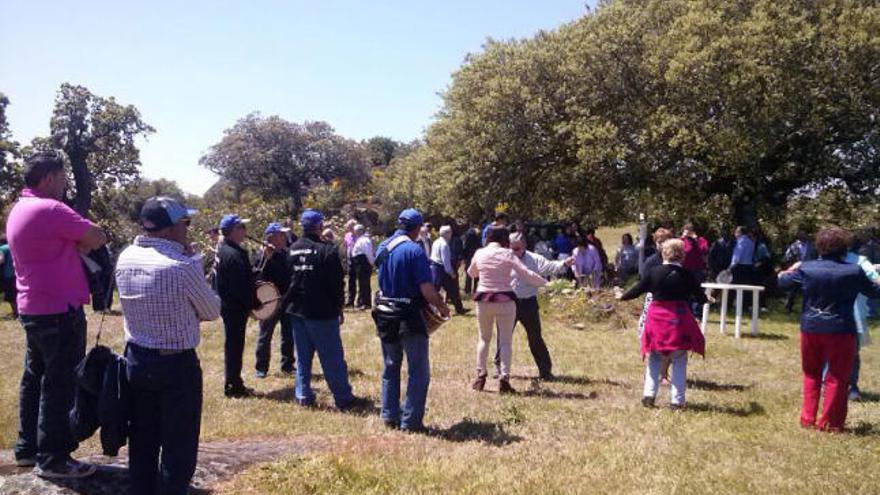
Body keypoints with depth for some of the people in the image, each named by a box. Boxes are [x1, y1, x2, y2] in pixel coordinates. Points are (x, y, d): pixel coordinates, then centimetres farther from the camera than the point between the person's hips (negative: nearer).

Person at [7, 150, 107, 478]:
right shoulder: (50, 209, -18)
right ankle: (53, 458, 4)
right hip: (59, 311, -10)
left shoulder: (18, 210, 13)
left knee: (35, 378, 17)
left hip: (32, 309, 10)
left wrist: (70, 247, -2)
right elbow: (98, 238, -14)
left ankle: (28, 448, 26)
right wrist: (77, 246, 2)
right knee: (61, 385, -3)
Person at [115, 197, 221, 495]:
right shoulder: (183, 266, -21)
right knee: (179, 447, 7)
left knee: (142, 443, 19)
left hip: (136, 359, 7)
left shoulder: (125, 258, -2)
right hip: (177, 364, -6)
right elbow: (212, 311, -7)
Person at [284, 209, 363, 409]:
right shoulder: (327, 250, -15)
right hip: (321, 311, -6)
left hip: (296, 310, 6)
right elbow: (336, 282, -12)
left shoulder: (292, 250, 4)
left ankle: (303, 396, 18)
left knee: (302, 356, 15)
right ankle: (343, 398, 7)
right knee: (332, 357, 1)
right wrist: (339, 307, -1)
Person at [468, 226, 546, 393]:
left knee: (484, 339, 17)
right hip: (505, 300, -3)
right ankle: (504, 378, 1)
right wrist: (545, 282, 0)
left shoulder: (479, 253, 2)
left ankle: (480, 376, 16)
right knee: (505, 341, 5)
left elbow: (471, 273, 20)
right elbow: (526, 274, -12)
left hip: (483, 299, 3)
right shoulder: (507, 254, -7)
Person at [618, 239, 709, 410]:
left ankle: (649, 394, 9)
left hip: (657, 319, 1)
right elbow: (700, 296, 6)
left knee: (654, 359, 15)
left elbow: (638, 289, 3)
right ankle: (677, 400, 9)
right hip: (679, 320, -1)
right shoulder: (686, 275, -5)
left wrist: (622, 296, 21)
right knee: (679, 361, 9)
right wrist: (707, 300, 29)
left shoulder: (654, 272, -5)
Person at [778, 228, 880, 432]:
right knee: (837, 378, 7)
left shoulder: (805, 269, -3)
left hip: (810, 329, 3)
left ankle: (807, 419, 18)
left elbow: (782, 282, 12)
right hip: (840, 331, -3)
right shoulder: (854, 271, -8)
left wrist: (790, 270, 33)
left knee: (811, 375, 17)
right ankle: (828, 423, 10)